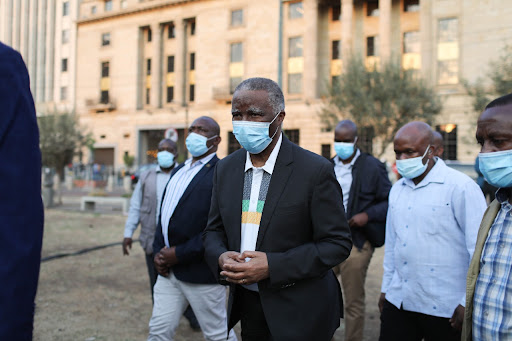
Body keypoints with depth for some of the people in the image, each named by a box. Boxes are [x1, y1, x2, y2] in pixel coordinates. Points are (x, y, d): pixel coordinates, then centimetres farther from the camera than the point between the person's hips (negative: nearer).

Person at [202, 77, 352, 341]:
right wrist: (220, 257, -15)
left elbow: (337, 243, -15)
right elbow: (214, 230, 9)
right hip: (245, 305, 5)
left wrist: (272, 266, -24)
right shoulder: (226, 168, 3)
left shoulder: (315, 170, -15)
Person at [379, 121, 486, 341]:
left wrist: (468, 302, -12)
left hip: (445, 310, -5)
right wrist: (386, 287, 18)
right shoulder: (397, 189, 11)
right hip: (397, 302, 6)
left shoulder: (461, 187, -10)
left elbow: (479, 248, -11)